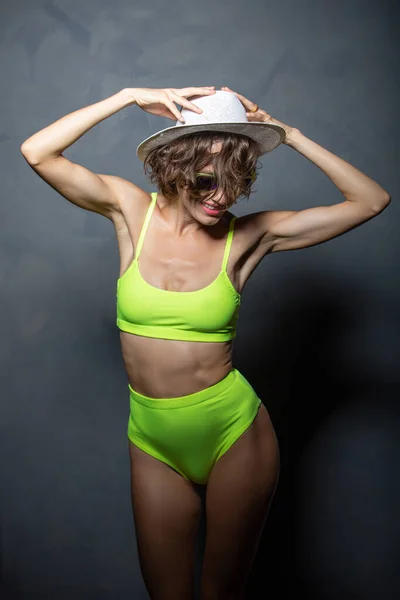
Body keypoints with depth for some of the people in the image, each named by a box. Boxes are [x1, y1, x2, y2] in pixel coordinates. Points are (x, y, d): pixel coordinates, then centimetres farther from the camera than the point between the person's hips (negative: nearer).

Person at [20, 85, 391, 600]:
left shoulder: (248, 236, -8)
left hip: (235, 434, 0)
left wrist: (288, 134, -9)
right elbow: (37, 153, -13)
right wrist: (130, 97, -17)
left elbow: (371, 200, -8)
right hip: (153, 440, 1)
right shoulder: (131, 210, -6)